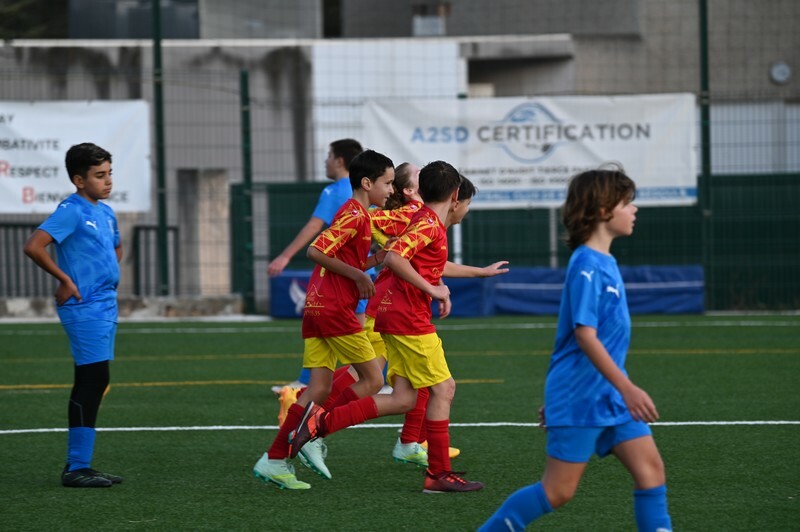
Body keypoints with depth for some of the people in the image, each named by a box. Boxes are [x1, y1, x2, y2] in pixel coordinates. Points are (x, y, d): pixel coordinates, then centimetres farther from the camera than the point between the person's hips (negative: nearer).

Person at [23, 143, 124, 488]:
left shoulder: (105, 212, 14)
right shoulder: (71, 211, -13)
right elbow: (34, 247, -24)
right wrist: (65, 280, -17)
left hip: (106, 306, 9)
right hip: (84, 310, -9)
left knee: (93, 384, 10)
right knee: (92, 381, -11)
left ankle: (78, 465, 16)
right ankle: (77, 469, -9)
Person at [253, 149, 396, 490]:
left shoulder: (353, 213, 21)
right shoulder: (355, 214, -10)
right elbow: (317, 251, -19)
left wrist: (375, 260, 10)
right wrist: (358, 274, -15)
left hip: (317, 308, 9)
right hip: (335, 308, -9)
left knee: (321, 389, 5)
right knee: (372, 381, -2)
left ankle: (274, 459, 0)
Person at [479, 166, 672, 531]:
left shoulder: (604, 263, 11)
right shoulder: (587, 265, -17)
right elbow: (585, 335, -24)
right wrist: (628, 388, -28)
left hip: (610, 396, 9)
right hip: (580, 397, -9)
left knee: (651, 469, 0)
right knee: (558, 491, -4)